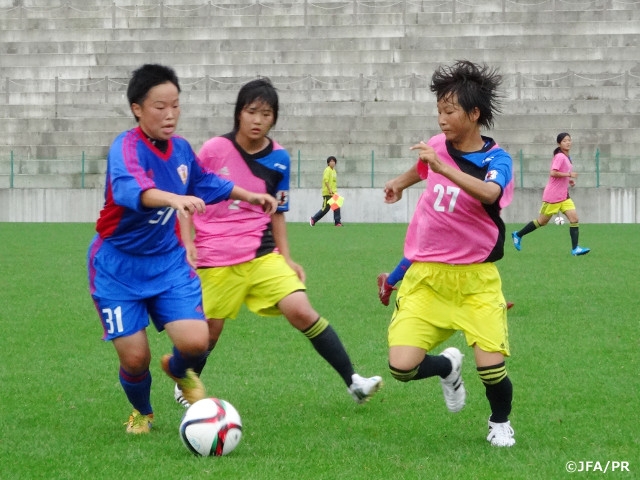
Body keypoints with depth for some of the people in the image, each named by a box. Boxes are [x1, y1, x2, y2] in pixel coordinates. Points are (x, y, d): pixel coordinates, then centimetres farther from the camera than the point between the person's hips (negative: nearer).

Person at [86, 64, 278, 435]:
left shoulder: (181, 149, 0)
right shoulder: (127, 147, -22)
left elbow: (206, 183, 23)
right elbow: (129, 189, -45)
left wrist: (251, 196, 29)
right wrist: (173, 198, -63)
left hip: (168, 262, 5)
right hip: (119, 266, -5)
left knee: (195, 342, -14)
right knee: (135, 358, -7)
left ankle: (179, 370, 25)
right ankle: (142, 413, 29)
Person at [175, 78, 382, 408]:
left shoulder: (279, 159, 2)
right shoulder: (214, 150, -7)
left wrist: (286, 258, 8)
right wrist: (188, 243, -9)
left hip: (262, 255, 2)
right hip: (216, 258, -2)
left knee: (301, 310, -14)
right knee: (210, 330, 5)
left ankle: (352, 381, -10)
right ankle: (184, 387, 34)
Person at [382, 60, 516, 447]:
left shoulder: (496, 159, -12)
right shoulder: (438, 146, 2)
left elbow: (490, 193, -36)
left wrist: (444, 168, -46)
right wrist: (401, 182, 32)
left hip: (476, 280, -3)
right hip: (427, 275, 3)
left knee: (491, 367, -15)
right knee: (402, 367, -11)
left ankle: (501, 423, 21)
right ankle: (448, 367, 26)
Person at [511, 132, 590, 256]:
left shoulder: (567, 157, 12)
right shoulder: (560, 157, -15)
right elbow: (553, 173, -27)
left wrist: (569, 180, 9)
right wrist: (569, 174, -25)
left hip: (564, 196, 8)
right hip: (553, 195, -8)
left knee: (574, 218, -8)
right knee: (542, 221, 4)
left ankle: (575, 248, -12)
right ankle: (518, 235, 22)